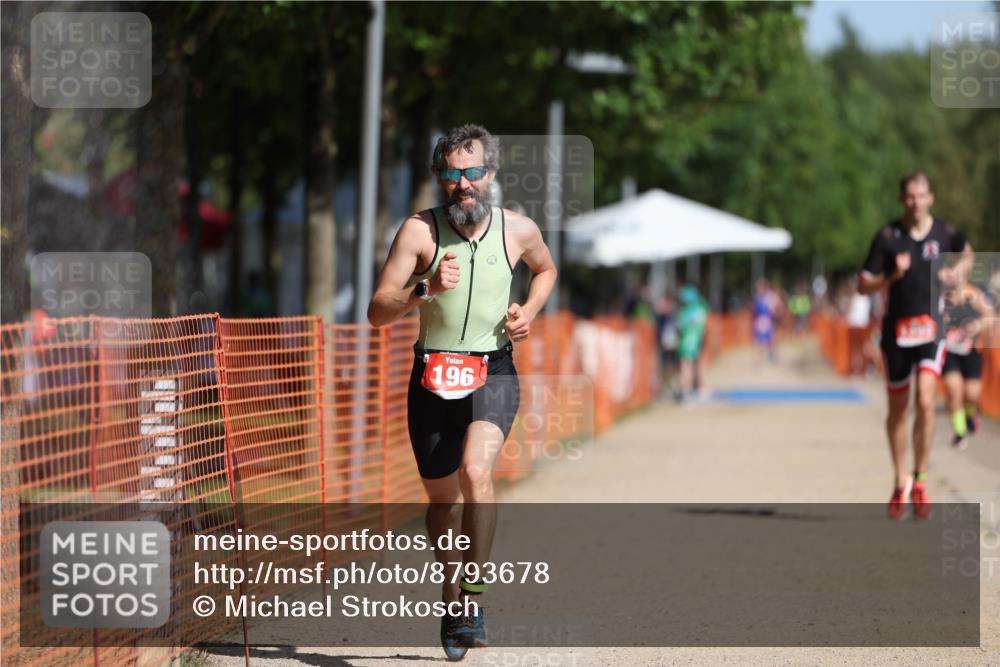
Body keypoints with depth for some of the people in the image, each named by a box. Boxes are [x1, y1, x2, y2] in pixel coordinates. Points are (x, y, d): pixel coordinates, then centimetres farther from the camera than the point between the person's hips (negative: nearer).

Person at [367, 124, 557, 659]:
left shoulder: (518, 230, -1)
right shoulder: (419, 230, -7)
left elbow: (545, 268, 24)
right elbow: (377, 313, -9)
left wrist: (529, 310, 5)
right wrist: (424, 290, -26)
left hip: (493, 373, -1)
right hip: (433, 374, 1)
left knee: (476, 471, -27)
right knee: (442, 498, 11)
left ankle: (474, 598, -20)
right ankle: (451, 601, 33)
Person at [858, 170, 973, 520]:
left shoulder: (946, 233, 0)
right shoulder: (887, 236, -4)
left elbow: (967, 254, 23)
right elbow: (863, 285, -4)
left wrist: (954, 272, 3)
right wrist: (892, 276, -21)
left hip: (931, 327, -1)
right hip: (897, 329, 1)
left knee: (926, 401, -18)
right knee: (898, 409, 10)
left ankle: (920, 480, -5)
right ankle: (900, 482, 27)